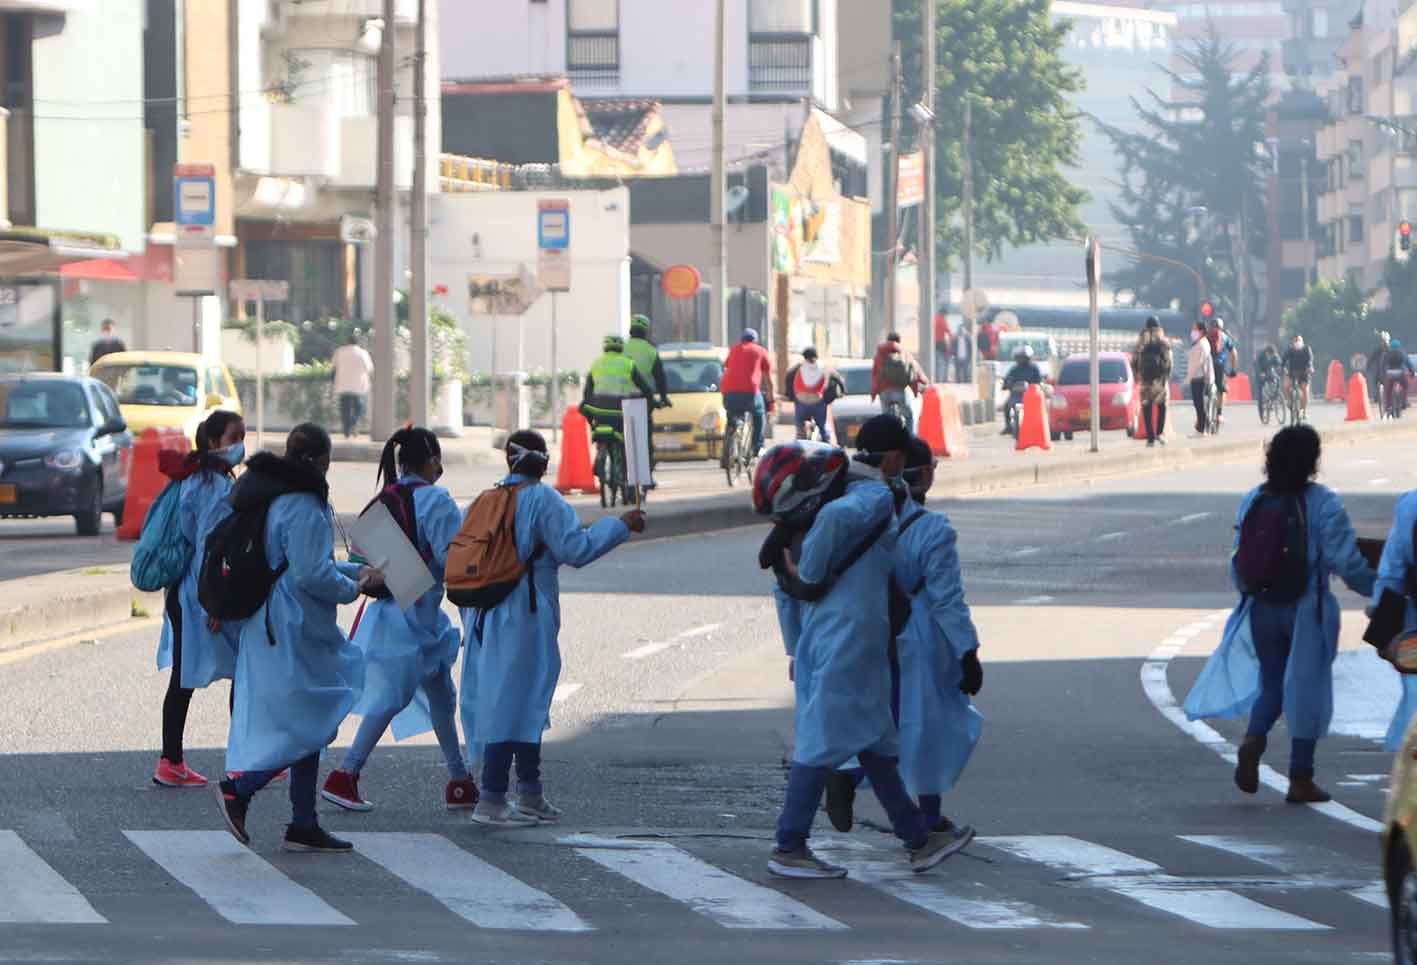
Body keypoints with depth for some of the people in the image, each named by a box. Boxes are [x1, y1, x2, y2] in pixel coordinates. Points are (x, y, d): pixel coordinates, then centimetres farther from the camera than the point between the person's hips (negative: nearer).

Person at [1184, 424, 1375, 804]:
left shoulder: (1253, 501, 1)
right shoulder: (1322, 504, -13)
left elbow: (1238, 561, 7)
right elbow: (1346, 561, -15)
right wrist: (1379, 589, -1)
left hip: (1261, 610, 4)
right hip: (1306, 611, -4)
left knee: (1271, 683, 17)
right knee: (1307, 688, 8)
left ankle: (1253, 740, -12)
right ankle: (1301, 779, 10)